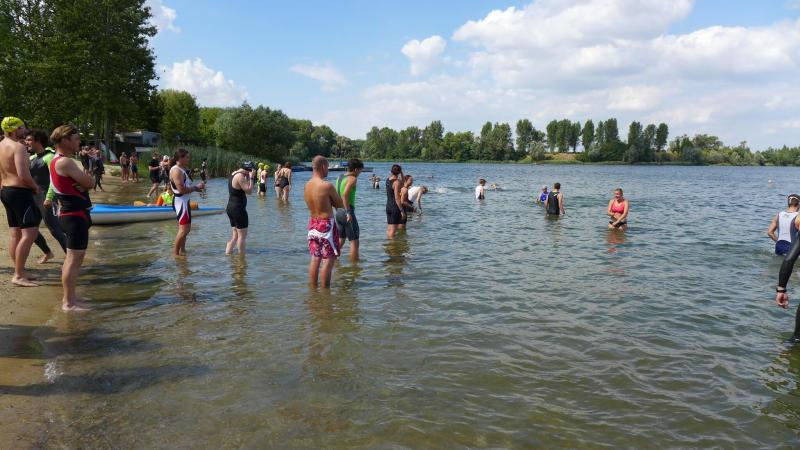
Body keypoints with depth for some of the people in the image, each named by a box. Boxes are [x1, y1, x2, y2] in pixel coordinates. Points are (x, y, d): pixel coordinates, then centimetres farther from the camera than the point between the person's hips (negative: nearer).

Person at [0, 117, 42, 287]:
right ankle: (18, 275, -10)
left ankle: (19, 271, 21)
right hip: (20, 192, -10)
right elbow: (23, 175, -25)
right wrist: (36, 187, -9)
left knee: (16, 235, 14)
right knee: (29, 234, -9)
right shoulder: (18, 147, -15)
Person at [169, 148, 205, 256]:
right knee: (184, 228, -9)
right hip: (180, 201, -11)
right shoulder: (176, 171, -18)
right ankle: (175, 252, 0)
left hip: (185, 201, 11)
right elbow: (181, 189, -25)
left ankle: (182, 250, 28)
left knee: (186, 228, 18)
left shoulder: (183, 169, 13)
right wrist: (196, 187, -15)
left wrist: (197, 187, 4)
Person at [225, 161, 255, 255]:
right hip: (238, 209, -10)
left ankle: (227, 254, 16)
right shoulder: (240, 176, -17)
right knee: (242, 235, -3)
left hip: (231, 208, 10)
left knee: (235, 235, 15)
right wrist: (251, 178, -14)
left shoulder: (234, 174, 14)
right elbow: (249, 190, -19)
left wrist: (248, 177, 11)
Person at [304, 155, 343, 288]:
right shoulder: (327, 186, -18)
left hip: (312, 223, 7)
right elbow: (341, 205, -7)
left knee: (315, 258, 14)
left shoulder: (307, 185, 4)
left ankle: (313, 288, 20)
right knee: (329, 259, 1)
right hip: (326, 225, -7)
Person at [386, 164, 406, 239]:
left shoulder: (388, 179, 9)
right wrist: (402, 211, -19)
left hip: (388, 206, 8)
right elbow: (397, 198, -20)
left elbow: (401, 184, 24)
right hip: (395, 207, -8)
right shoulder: (396, 182, -16)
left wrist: (401, 172, 14)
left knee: (389, 229, 10)